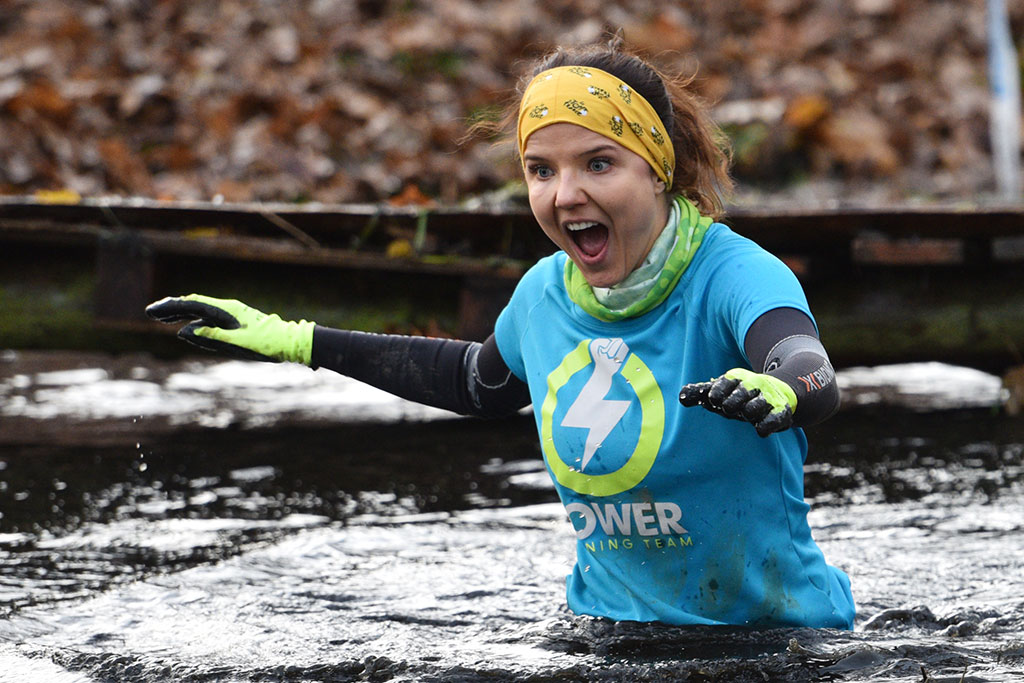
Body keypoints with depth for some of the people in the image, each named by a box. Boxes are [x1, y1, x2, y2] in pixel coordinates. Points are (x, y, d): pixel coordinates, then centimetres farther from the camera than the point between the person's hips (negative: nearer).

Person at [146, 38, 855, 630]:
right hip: (610, 623, 3)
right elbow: (481, 381, 25)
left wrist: (775, 390, -67)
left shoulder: (734, 276, -19)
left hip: (779, 631, -3)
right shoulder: (544, 295, 1)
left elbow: (815, 380, -41)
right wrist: (295, 342, 24)